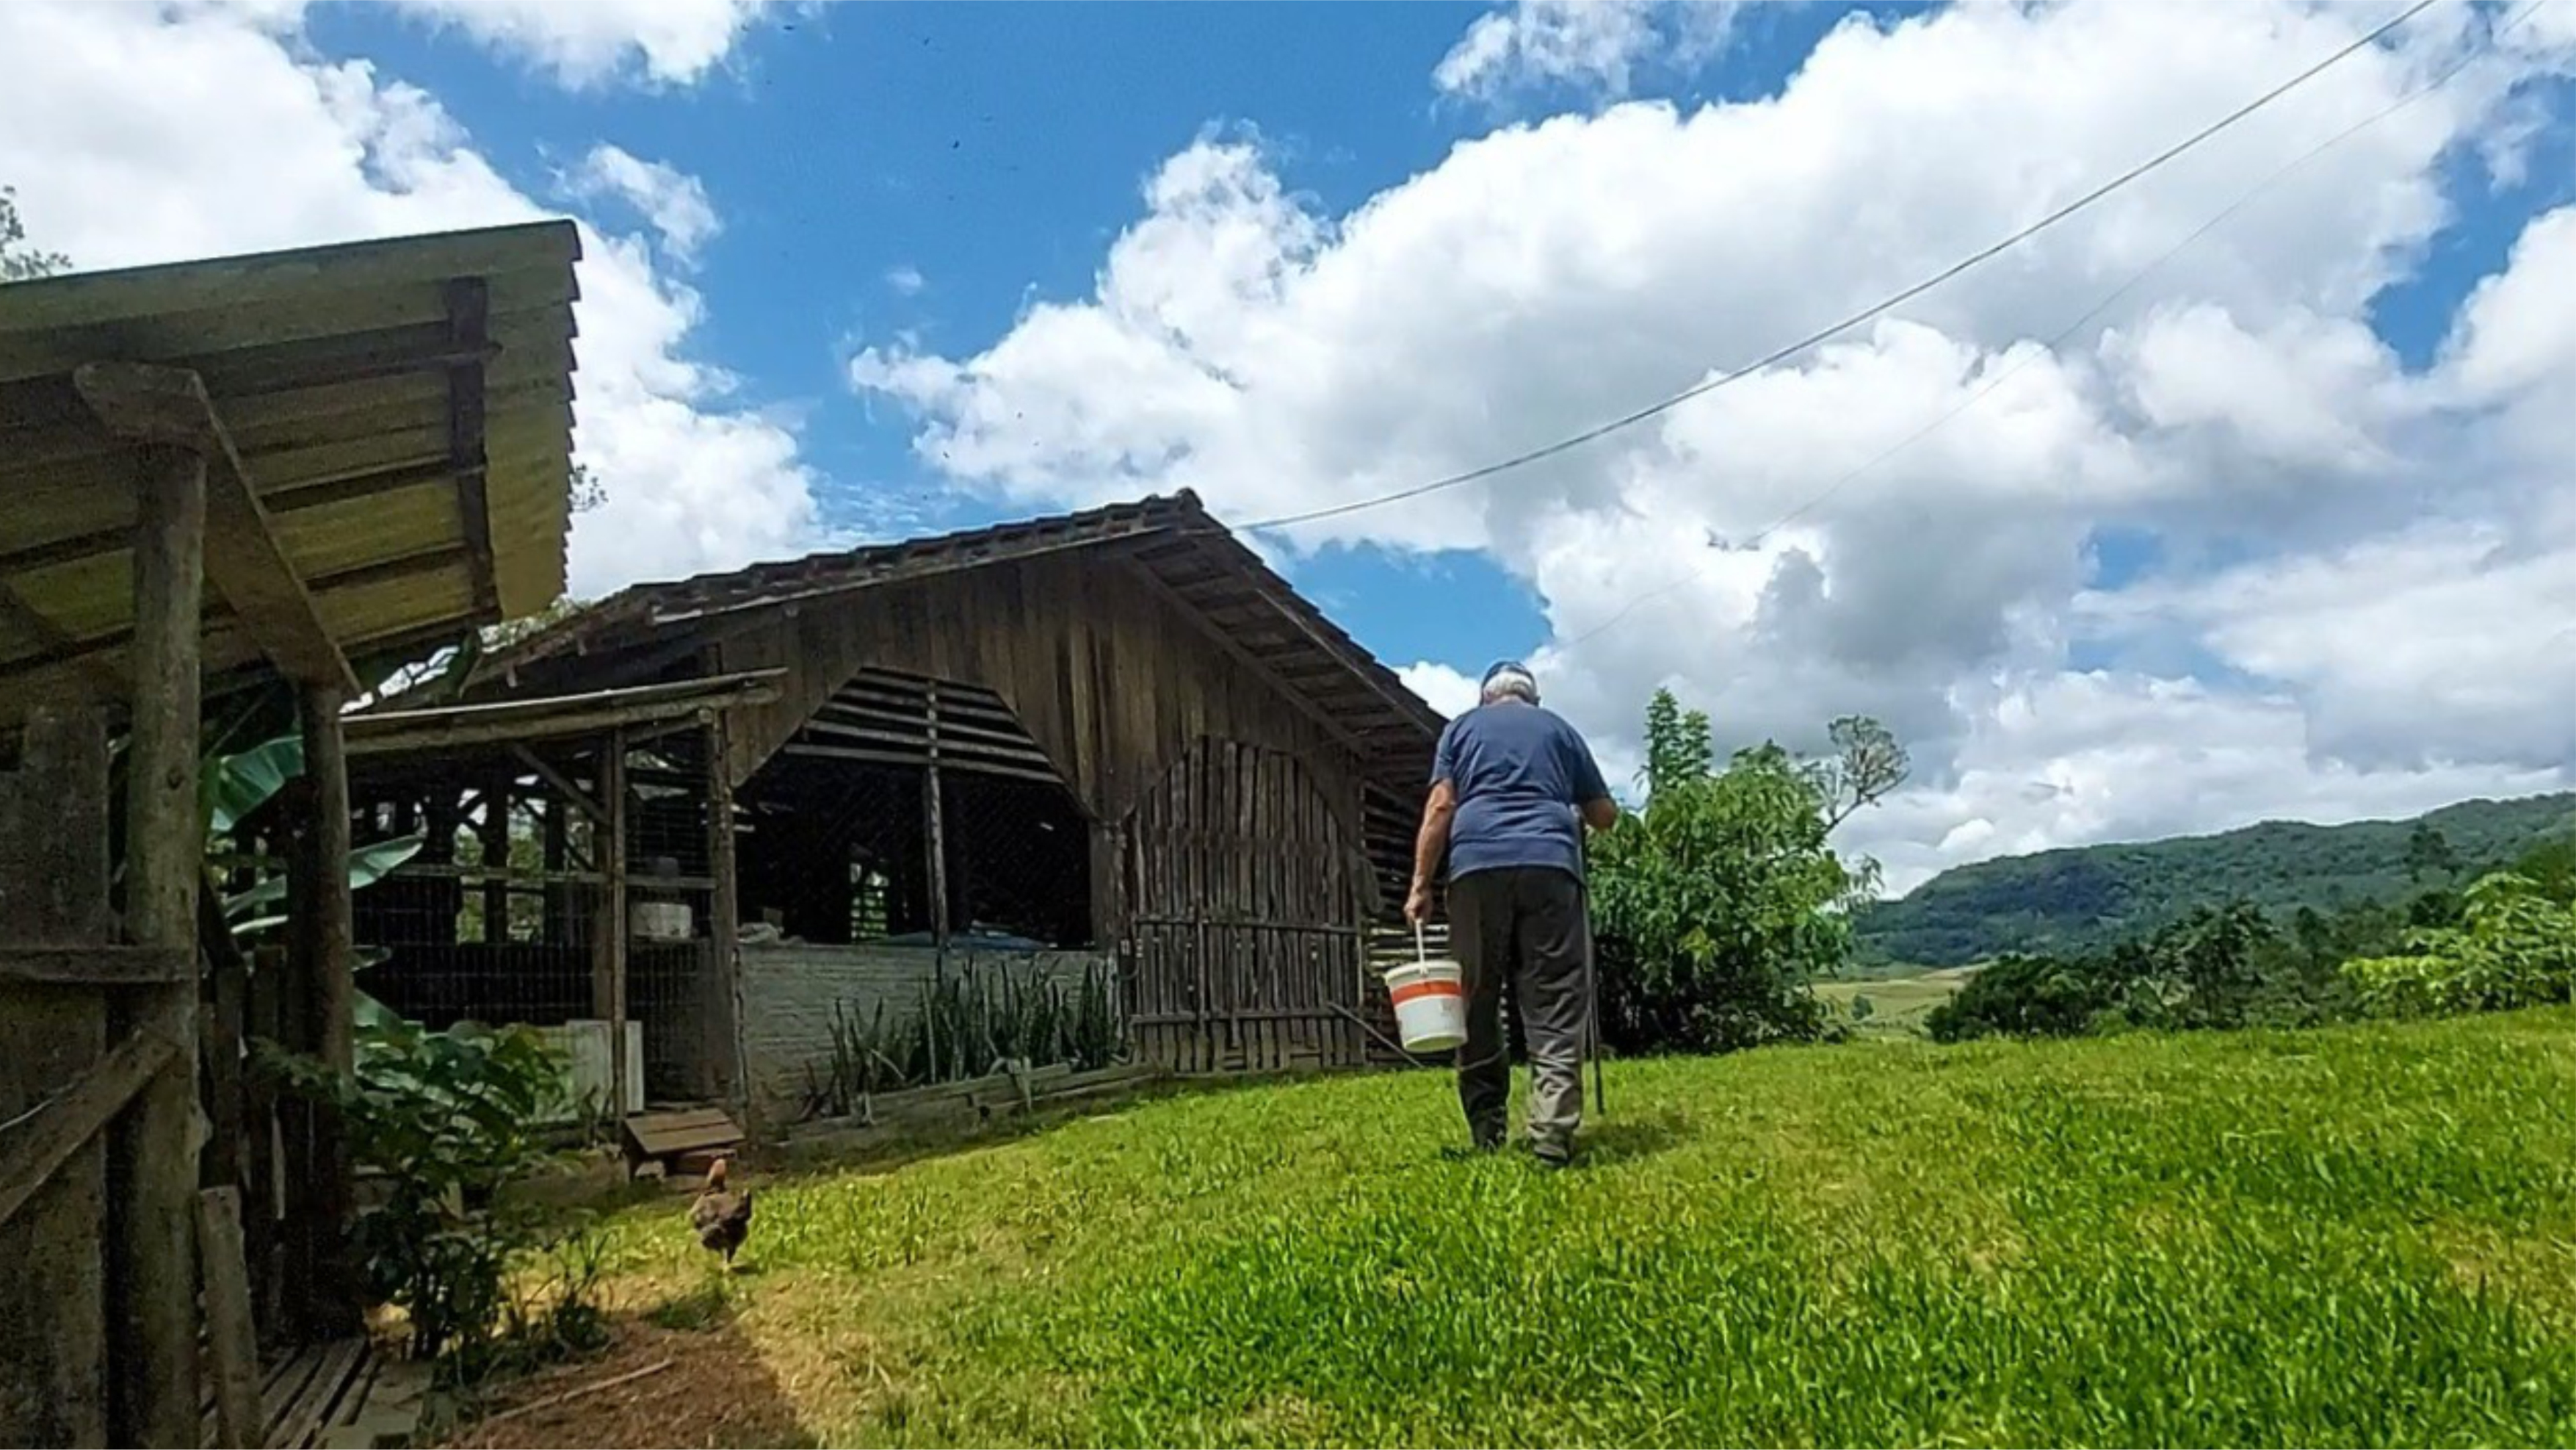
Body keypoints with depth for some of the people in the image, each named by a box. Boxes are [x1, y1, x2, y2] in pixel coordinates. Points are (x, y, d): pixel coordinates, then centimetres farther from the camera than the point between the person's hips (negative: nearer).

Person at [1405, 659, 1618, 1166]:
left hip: (1478, 864, 0)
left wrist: (1420, 885, 5)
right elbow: (1605, 815, 25)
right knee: (1554, 1004, -1)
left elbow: (1441, 807, 7)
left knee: (1477, 1001, 6)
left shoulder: (1462, 727, 20)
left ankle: (1486, 1132, 5)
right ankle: (1552, 1134, -11)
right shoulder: (1559, 729, 23)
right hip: (1550, 863, 0)